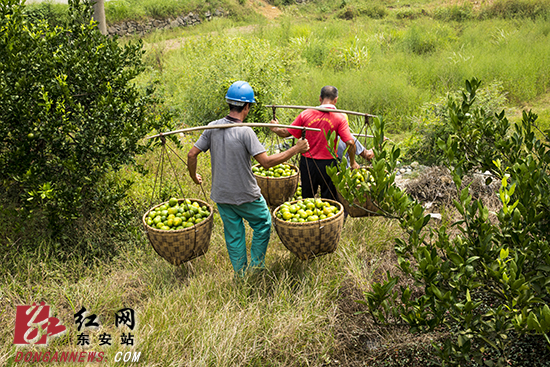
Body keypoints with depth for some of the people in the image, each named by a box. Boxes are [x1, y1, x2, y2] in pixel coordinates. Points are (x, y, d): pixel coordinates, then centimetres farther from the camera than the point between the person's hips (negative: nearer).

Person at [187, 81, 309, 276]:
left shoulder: (212, 127, -4)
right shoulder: (245, 131, -20)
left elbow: (192, 154, -2)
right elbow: (266, 161, -24)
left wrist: (194, 177, 15)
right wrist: (295, 149, -16)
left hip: (221, 194, 5)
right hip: (246, 195, -5)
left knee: (233, 235, 17)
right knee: (263, 225, 19)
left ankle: (242, 274, 28)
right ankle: (256, 267, 23)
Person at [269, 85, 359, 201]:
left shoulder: (306, 114, -5)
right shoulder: (340, 117, -10)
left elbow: (286, 133, 0)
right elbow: (350, 143, -16)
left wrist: (275, 129, 20)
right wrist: (353, 162, -2)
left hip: (307, 162, 2)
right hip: (328, 164, -2)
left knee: (307, 197, 18)